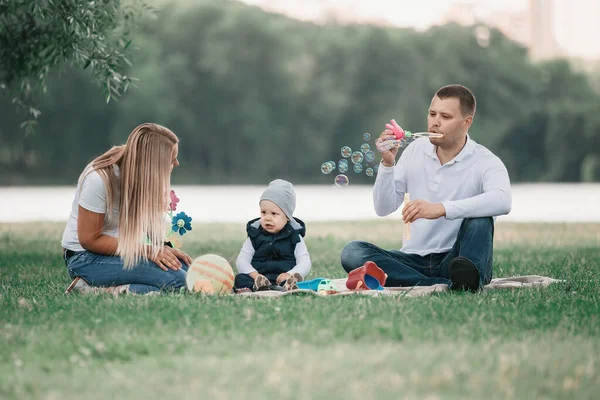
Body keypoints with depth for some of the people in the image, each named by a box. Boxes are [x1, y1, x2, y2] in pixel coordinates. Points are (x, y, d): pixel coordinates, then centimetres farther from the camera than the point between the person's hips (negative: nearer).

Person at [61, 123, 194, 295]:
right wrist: (147, 250, -23)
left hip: (123, 248, 8)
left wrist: (163, 248, -15)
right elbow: (89, 240, -20)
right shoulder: (99, 179, -24)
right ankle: (89, 287, -15)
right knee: (175, 279, -25)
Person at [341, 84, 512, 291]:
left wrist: (441, 209, -41)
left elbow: (502, 200, -31)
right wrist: (387, 163, -12)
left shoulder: (485, 163, -7)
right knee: (352, 252, -22)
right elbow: (383, 208, 5)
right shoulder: (416, 150, 8)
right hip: (415, 261, 4)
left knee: (479, 217, -29)